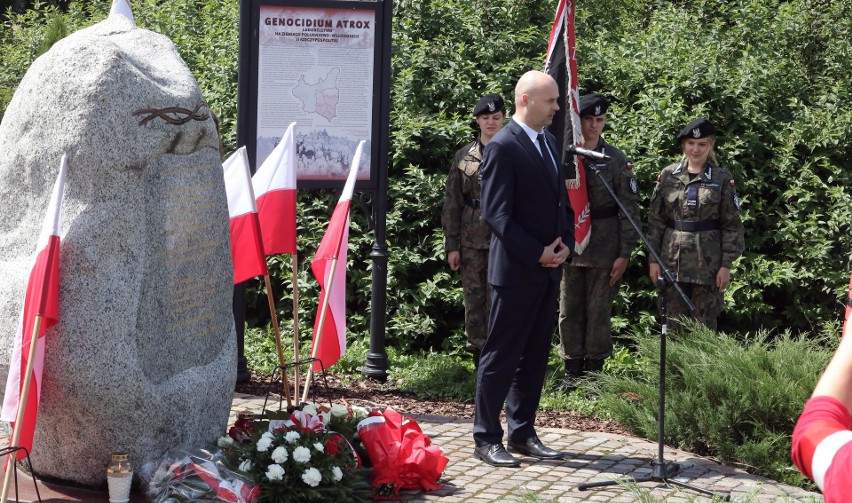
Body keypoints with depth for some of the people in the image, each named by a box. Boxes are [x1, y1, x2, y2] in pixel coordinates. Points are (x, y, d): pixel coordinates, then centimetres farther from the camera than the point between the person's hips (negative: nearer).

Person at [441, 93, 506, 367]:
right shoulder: (464, 156, 7)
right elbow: (452, 201, 8)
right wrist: (452, 244, 4)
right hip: (472, 239, 2)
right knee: (473, 298, 6)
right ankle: (478, 352, 16)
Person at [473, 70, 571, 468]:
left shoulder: (549, 142, 14)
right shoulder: (503, 147, -12)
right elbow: (496, 214, -16)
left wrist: (565, 243, 3)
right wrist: (537, 254, -16)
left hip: (549, 269, 8)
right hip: (516, 270, -8)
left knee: (535, 356, 12)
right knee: (501, 356, -1)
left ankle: (522, 433, 20)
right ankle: (486, 439, 6)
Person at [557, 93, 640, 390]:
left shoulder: (616, 160, -1)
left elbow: (629, 209, -1)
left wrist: (624, 254, -6)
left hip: (604, 249, -2)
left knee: (599, 312, 5)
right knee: (569, 311, 7)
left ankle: (594, 373, 15)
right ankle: (572, 372, 17)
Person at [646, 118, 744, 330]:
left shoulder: (722, 179, -1)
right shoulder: (668, 175, 5)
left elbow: (732, 225, 0)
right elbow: (656, 220, 6)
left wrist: (726, 264, -5)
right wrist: (653, 259, 1)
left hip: (707, 262, -2)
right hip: (673, 259, 2)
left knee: (704, 324, 3)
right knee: (674, 323, 7)